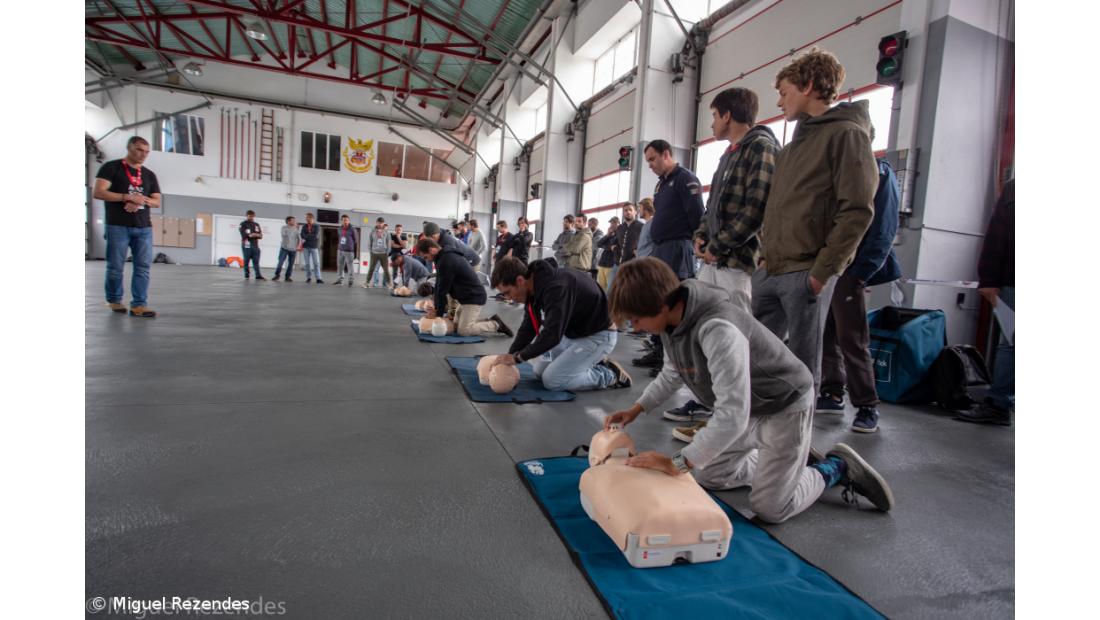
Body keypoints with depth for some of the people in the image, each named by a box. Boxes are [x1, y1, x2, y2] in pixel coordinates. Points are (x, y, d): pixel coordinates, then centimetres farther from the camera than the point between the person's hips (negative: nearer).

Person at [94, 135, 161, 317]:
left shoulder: (149, 175, 16)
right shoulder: (111, 167, 2)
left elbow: (157, 202, 13)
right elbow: (98, 192, -8)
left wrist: (142, 201, -8)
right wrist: (128, 197, -16)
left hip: (144, 227, 4)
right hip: (118, 226, -4)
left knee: (143, 267, -4)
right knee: (115, 267, 1)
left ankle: (139, 305, -4)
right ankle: (114, 300, 20)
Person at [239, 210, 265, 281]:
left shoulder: (256, 224, 16)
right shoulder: (243, 224, 3)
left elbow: (261, 235, 9)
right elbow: (243, 234, -9)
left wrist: (257, 235, -13)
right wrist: (250, 235, -24)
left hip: (255, 245, 4)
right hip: (246, 245, -3)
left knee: (256, 261, -1)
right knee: (246, 261, 2)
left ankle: (258, 275, -3)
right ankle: (246, 275, 10)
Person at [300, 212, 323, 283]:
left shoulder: (317, 227, -3)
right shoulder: (304, 226, 7)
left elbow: (316, 236, -16)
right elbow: (302, 235, -7)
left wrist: (306, 236, -10)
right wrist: (311, 237, -20)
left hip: (314, 247, -2)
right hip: (306, 247, 3)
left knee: (316, 263, -6)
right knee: (307, 263, 4)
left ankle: (318, 279, -7)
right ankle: (308, 278, 12)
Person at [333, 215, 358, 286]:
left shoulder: (352, 230, -7)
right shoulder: (340, 229, 9)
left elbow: (356, 241, -4)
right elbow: (340, 239, 19)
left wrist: (355, 253, -6)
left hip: (349, 251, -6)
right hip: (340, 251, 6)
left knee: (350, 267, -3)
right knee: (340, 266, 10)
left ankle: (351, 281, 4)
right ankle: (339, 280, 20)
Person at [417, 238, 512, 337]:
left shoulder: (446, 261, -23)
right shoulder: (448, 255, 10)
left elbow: (443, 288, -18)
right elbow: (439, 285, 13)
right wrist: (436, 306, 8)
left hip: (473, 297, -10)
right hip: (466, 297, 10)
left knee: (463, 330, -15)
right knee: (456, 326, 12)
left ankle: (496, 325, -1)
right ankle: (490, 322, 15)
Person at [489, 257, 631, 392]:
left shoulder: (556, 287, -33)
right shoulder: (534, 286, -4)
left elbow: (552, 334, -38)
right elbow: (527, 328, 4)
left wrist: (518, 357, -28)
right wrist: (509, 357, -7)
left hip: (597, 335, -9)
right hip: (572, 332, 9)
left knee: (552, 379, -14)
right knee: (540, 371, 9)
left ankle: (610, 375, 0)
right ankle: (594, 364, 16)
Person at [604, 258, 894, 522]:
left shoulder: (719, 330, -39)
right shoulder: (673, 320, -11)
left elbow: (732, 416, -41)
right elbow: (674, 372, 9)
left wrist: (677, 462, -36)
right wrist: (636, 409, 2)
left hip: (786, 405, -8)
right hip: (748, 408, 8)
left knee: (769, 509, -5)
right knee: (705, 476, 12)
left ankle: (837, 468, 18)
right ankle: (790, 460, 26)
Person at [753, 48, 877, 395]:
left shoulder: (846, 133, -5)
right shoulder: (798, 141, 21)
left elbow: (858, 211, -13)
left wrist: (822, 272, -16)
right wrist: (767, 254, 12)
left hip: (805, 275, -8)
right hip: (769, 271, 8)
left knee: (803, 367, 1)